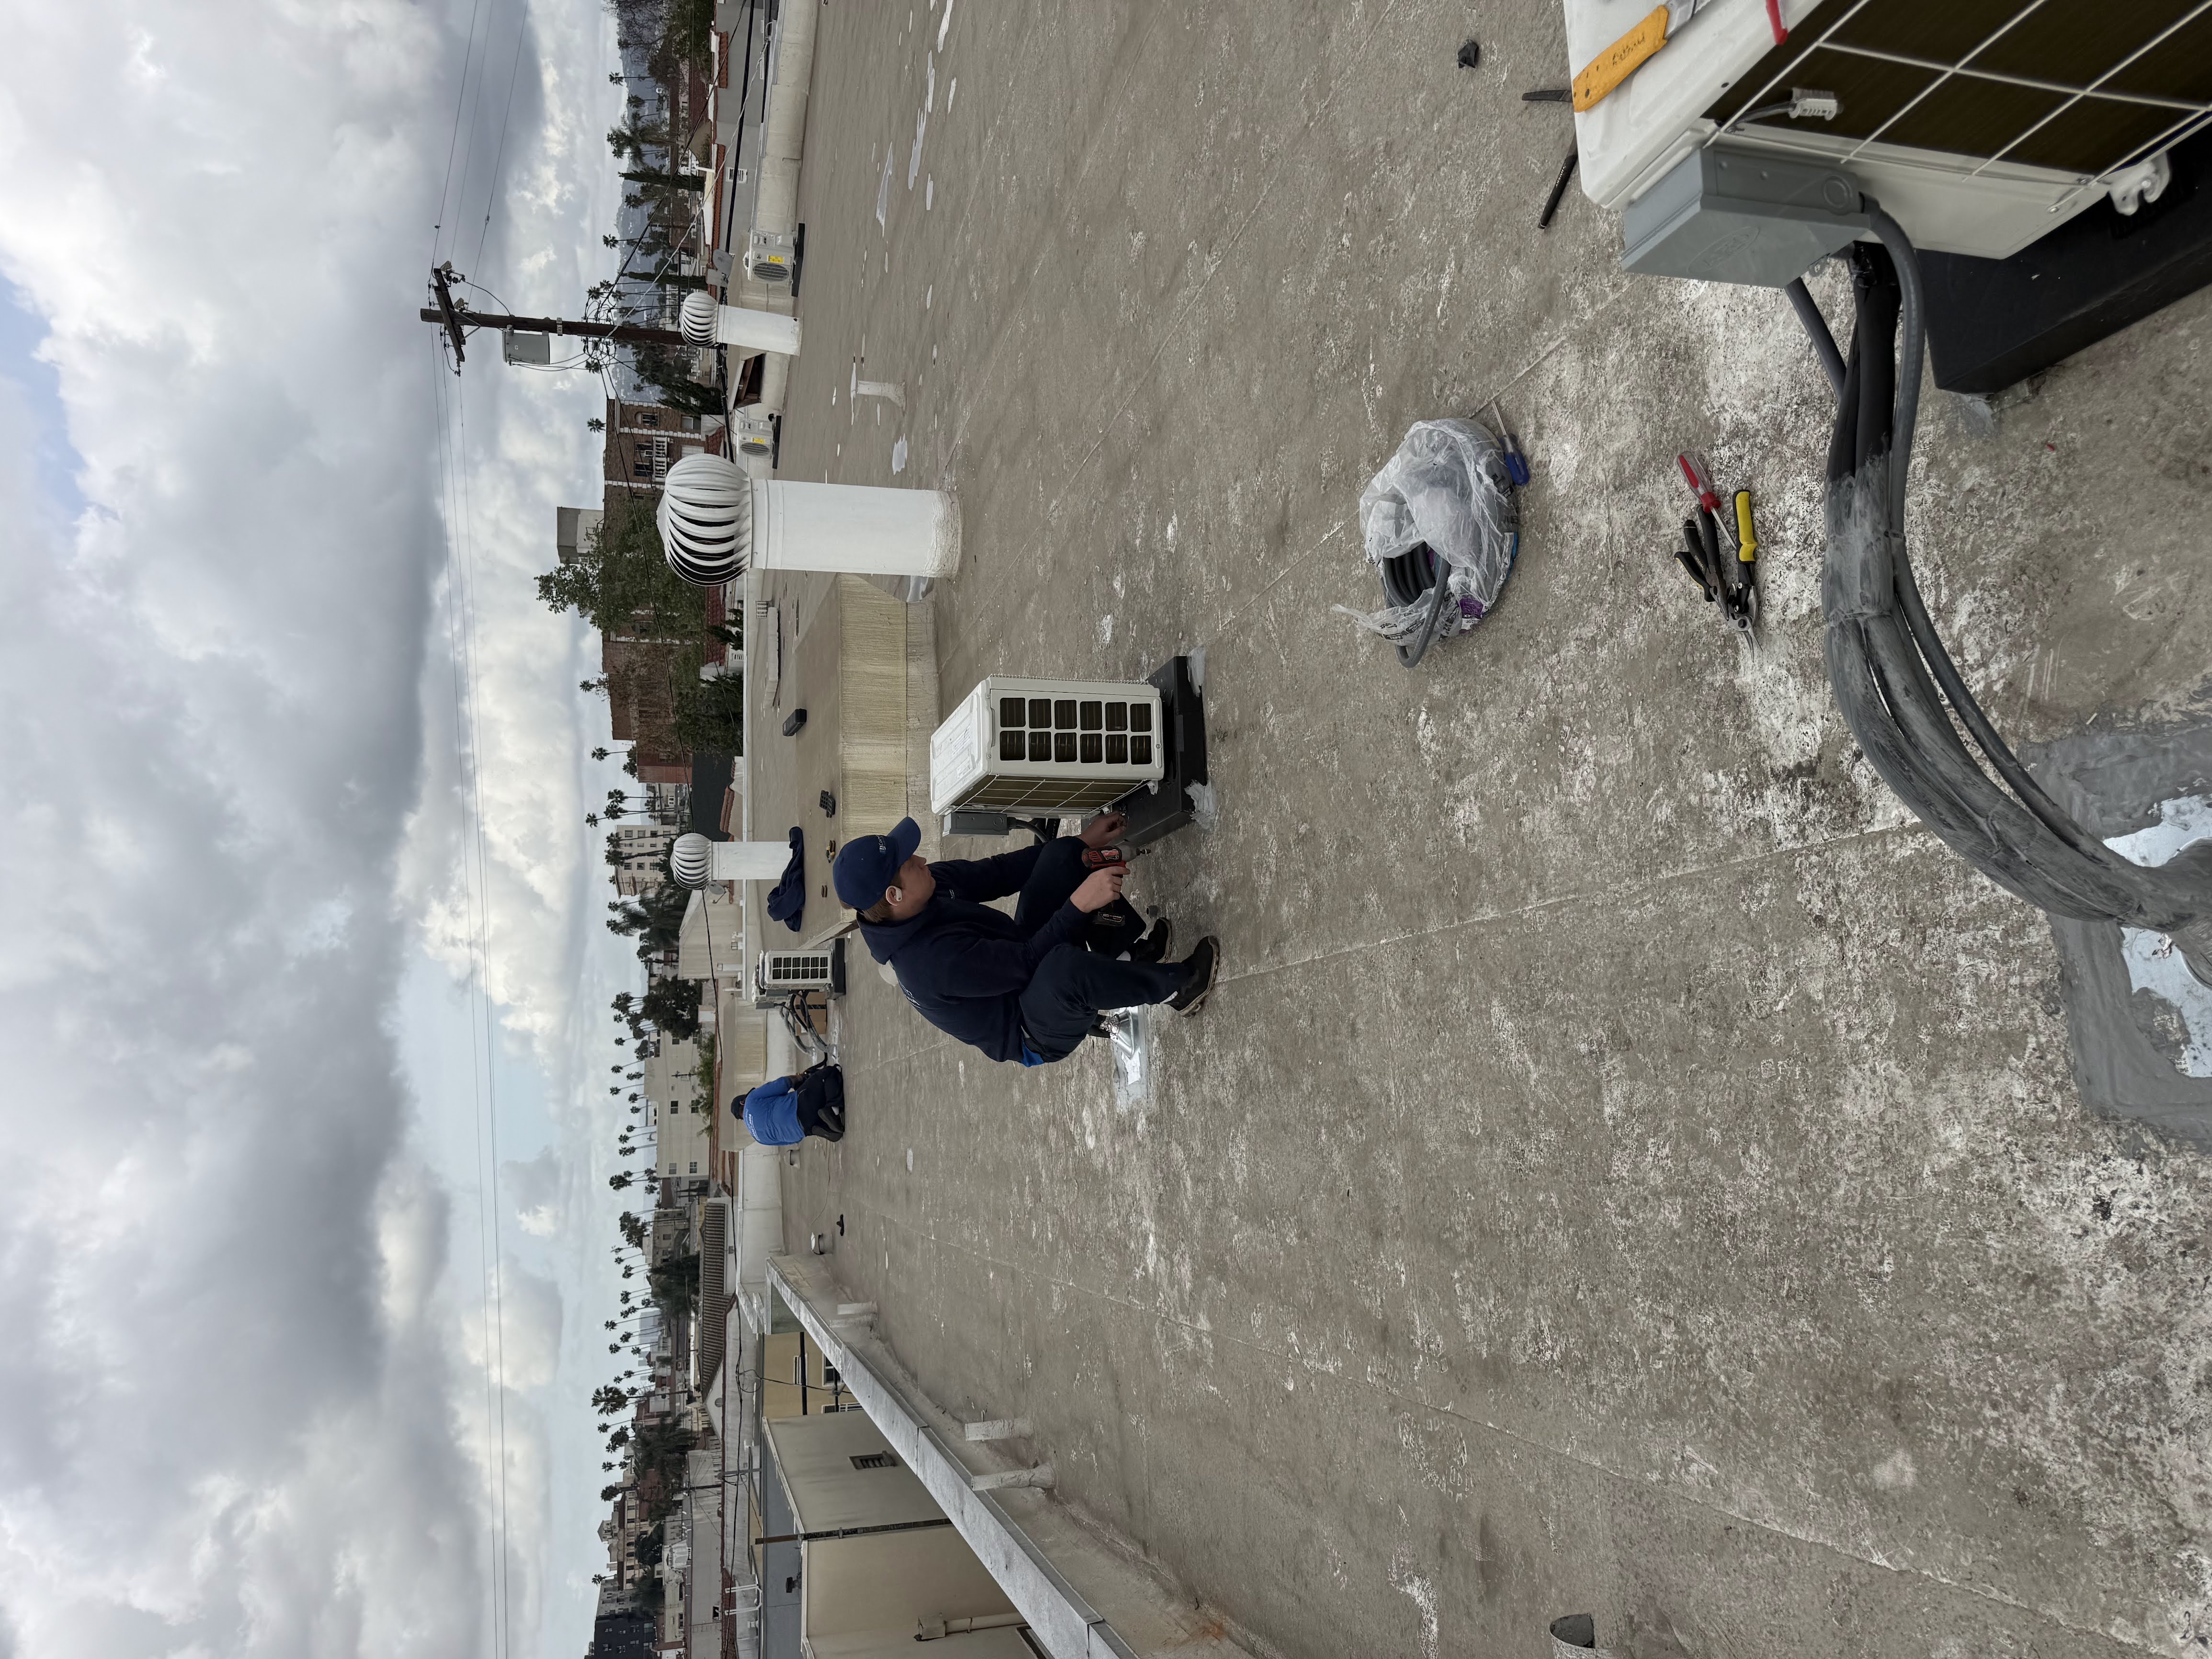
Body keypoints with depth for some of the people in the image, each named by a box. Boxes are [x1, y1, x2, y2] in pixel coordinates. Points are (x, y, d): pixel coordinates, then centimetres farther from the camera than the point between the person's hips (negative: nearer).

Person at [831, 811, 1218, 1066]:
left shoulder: (930, 884, -11)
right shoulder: (933, 961, -35)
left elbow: (999, 872, -2)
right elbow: (1029, 962, -30)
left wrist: (1081, 843, -2)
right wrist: (1080, 904, -34)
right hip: (1037, 1037, -9)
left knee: (1062, 857, -2)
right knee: (1065, 965, -44)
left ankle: (1129, 952, -2)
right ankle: (1176, 985, -18)